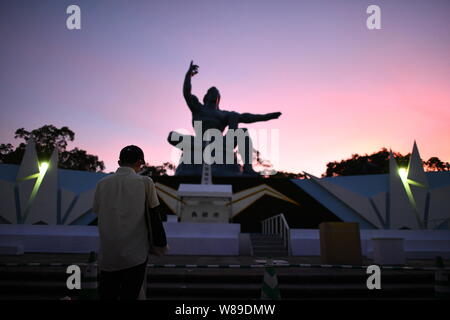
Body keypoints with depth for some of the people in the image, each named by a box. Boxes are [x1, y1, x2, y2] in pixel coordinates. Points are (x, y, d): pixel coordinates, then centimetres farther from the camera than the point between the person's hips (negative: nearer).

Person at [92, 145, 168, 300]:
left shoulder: (102, 184, 5)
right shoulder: (145, 182, -4)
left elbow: (98, 214, 10)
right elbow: (154, 217, -2)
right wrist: (161, 244, 11)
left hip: (107, 256, 3)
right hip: (135, 255, -3)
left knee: (107, 296, 12)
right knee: (129, 296, 6)